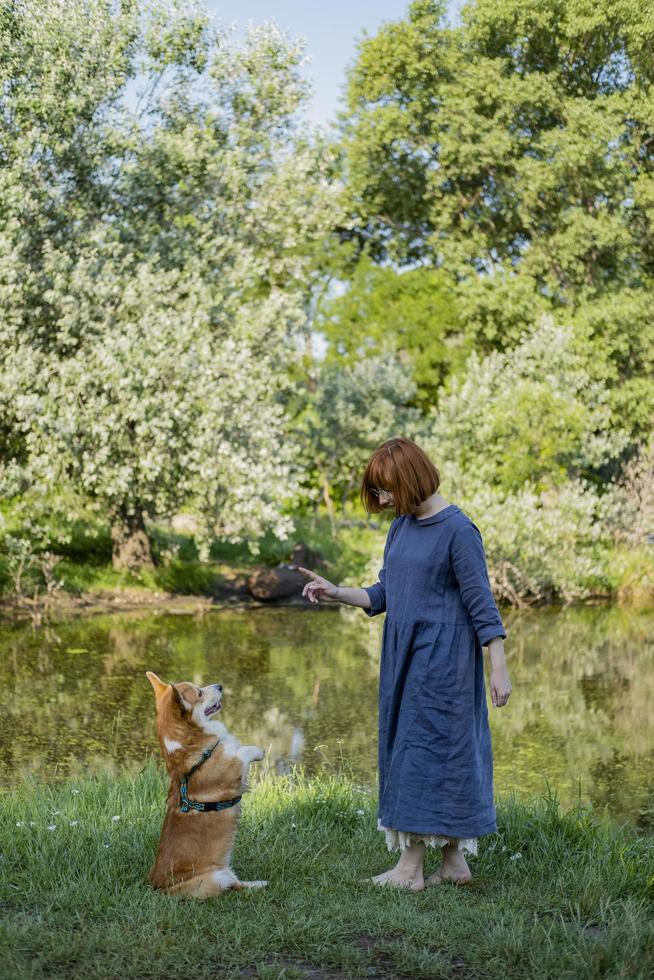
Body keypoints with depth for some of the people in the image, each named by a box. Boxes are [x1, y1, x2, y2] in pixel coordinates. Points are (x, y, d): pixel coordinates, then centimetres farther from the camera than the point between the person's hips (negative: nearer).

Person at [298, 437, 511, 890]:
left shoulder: (458, 530, -13)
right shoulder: (401, 527, 10)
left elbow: (482, 602, -13)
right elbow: (383, 595, 16)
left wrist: (499, 668, -15)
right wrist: (336, 593, 2)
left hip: (442, 658, -8)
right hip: (404, 656, 8)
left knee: (424, 748, -5)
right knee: (448, 751, 11)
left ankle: (411, 865, 3)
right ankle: (454, 862, 18)